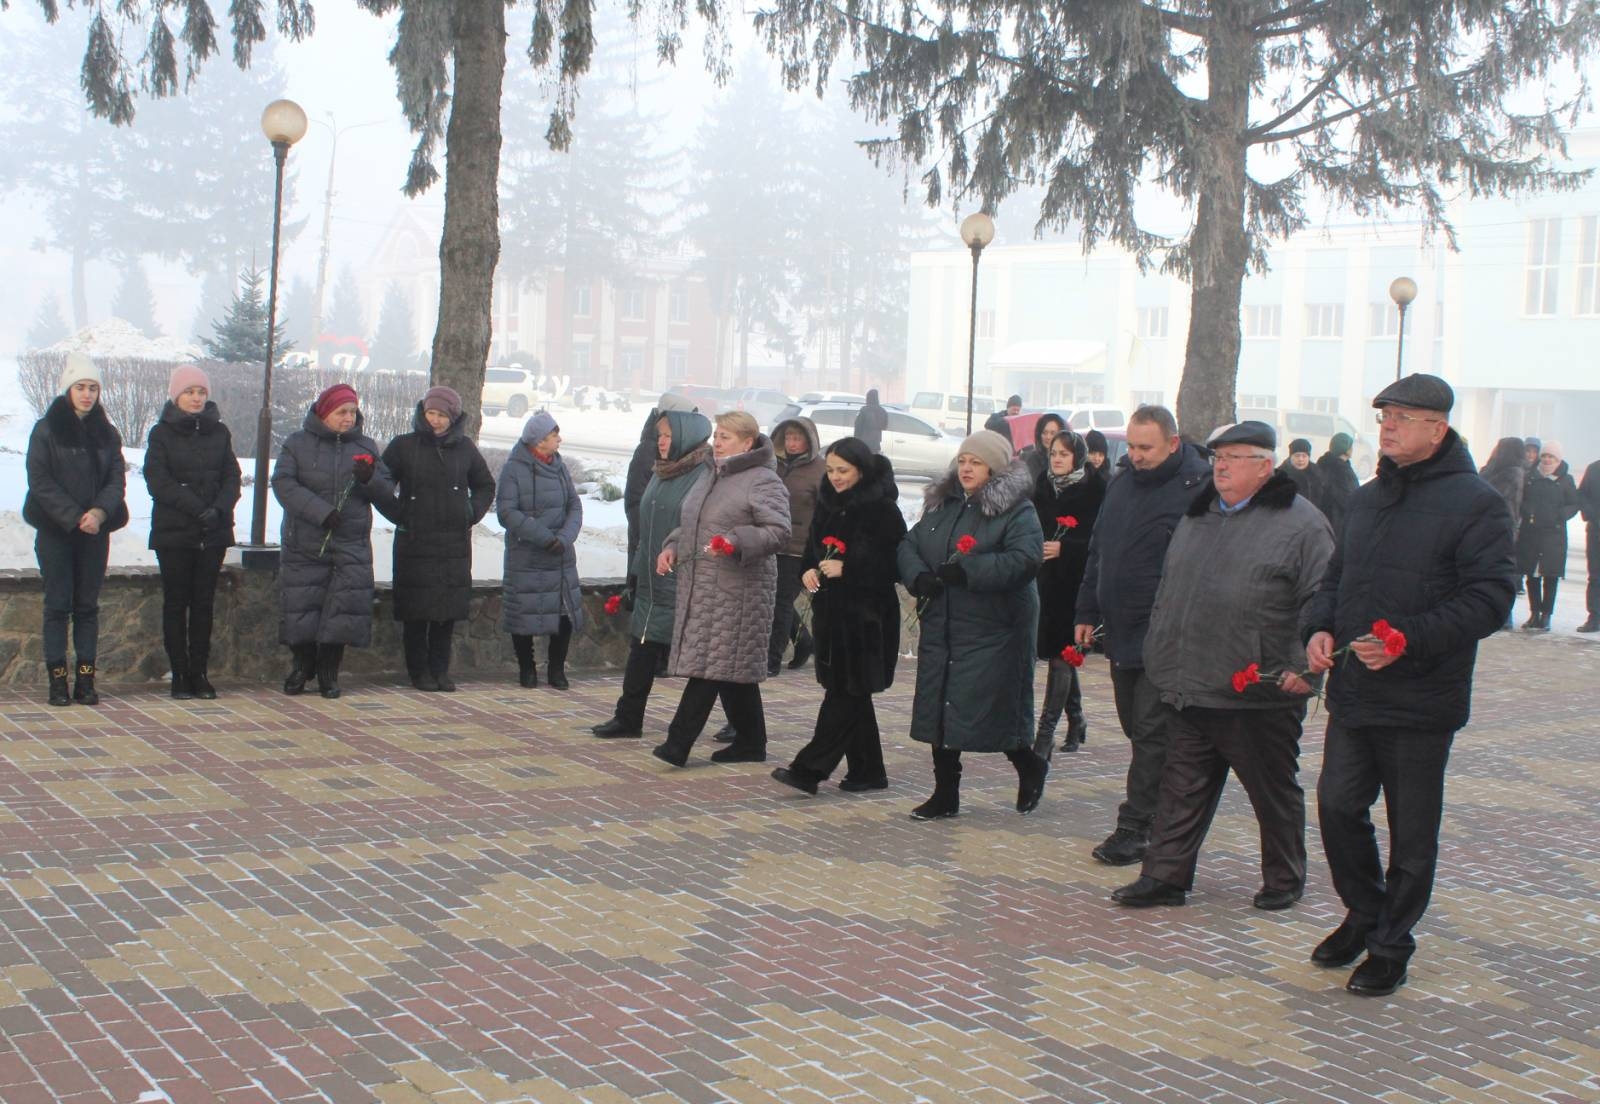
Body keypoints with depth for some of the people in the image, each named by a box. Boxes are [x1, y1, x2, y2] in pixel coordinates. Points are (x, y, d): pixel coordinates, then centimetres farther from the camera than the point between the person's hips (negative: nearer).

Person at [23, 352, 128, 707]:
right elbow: (40, 481, -7)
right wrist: (74, 517, -16)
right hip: (55, 531, -3)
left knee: (88, 606, 4)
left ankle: (86, 679, 7)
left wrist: (100, 511, -14)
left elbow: (117, 479, 5)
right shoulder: (46, 430, -1)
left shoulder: (106, 433, 10)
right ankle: (57, 681, 1)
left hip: (96, 531, 3)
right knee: (58, 605, -2)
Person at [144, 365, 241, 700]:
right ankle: (180, 674, 7)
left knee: (204, 602, 5)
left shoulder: (219, 432, 10)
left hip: (213, 533, 3)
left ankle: (200, 672, 10)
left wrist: (219, 509, -14)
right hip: (173, 531, -2)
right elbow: (158, 480, -9)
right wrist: (197, 508, -18)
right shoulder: (162, 433, 1)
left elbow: (232, 477, 5)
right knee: (176, 603, 2)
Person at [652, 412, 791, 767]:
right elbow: (690, 524, 28)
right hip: (700, 586, 9)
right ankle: (751, 744, 20)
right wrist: (672, 546, 9)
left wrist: (735, 542, -27)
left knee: (712, 662, -10)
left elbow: (778, 531, -16)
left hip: (736, 589, -9)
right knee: (733, 669, 12)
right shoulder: (711, 479, 20)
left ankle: (679, 743, -12)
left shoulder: (763, 482, -8)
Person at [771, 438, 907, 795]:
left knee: (844, 693, -6)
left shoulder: (882, 510, -11)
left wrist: (846, 568, -19)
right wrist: (808, 571, -2)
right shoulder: (828, 504, 11)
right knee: (851, 695, 11)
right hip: (832, 611, 8)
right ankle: (868, 771, 20)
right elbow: (812, 548, 20)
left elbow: (896, 563, -14)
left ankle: (809, 769, -8)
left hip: (866, 615, -8)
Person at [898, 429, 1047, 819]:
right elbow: (909, 545, 10)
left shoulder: (1017, 511, -8)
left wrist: (967, 571, -27)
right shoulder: (942, 504, 13)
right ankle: (945, 796, 18)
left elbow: (1024, 560, -22)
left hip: (993, 630, -6)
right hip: (941, 625, 6)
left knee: (993, 709, -2)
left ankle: (1030, 769, 28)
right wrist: (919, 576, -11)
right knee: (938, 709, 7)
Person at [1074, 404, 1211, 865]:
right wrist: (1088, 612, 16)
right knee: (1136, 730, 16)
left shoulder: (1197, 489, -13)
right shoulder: (1122, 480, 11)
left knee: (1151, 734, -4)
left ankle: (1133, 827, -1)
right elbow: (1098, 551, 18)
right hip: (1121, 633, 8)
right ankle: (1159, 817, 29)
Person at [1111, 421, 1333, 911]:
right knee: (1182, 788, 9)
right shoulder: (1197, 516, 14)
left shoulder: (1301, 523, -7)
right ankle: (1165, 876, 15)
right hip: (1188, 690, 6)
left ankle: (1284, 880, 25)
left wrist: (1305, 668, -18)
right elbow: (1167, 592, 21)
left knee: (1274, 793, 10)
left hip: (1260, 694, -6)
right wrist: (1159, 657, 18)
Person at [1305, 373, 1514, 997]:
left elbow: (1488, 599, -15)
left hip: (1419, 702, -6)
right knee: (1337, 805, 9)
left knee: (1411, 832, 6)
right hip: (1353, 690, 6)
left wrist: (1408, 640, -24)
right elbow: (1337, 575, 21)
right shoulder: (1369, 497, 13)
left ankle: (1389, 945, 20)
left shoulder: (1474, 503, -9)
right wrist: (1320, 627, 1)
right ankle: (1363, 913, 30)